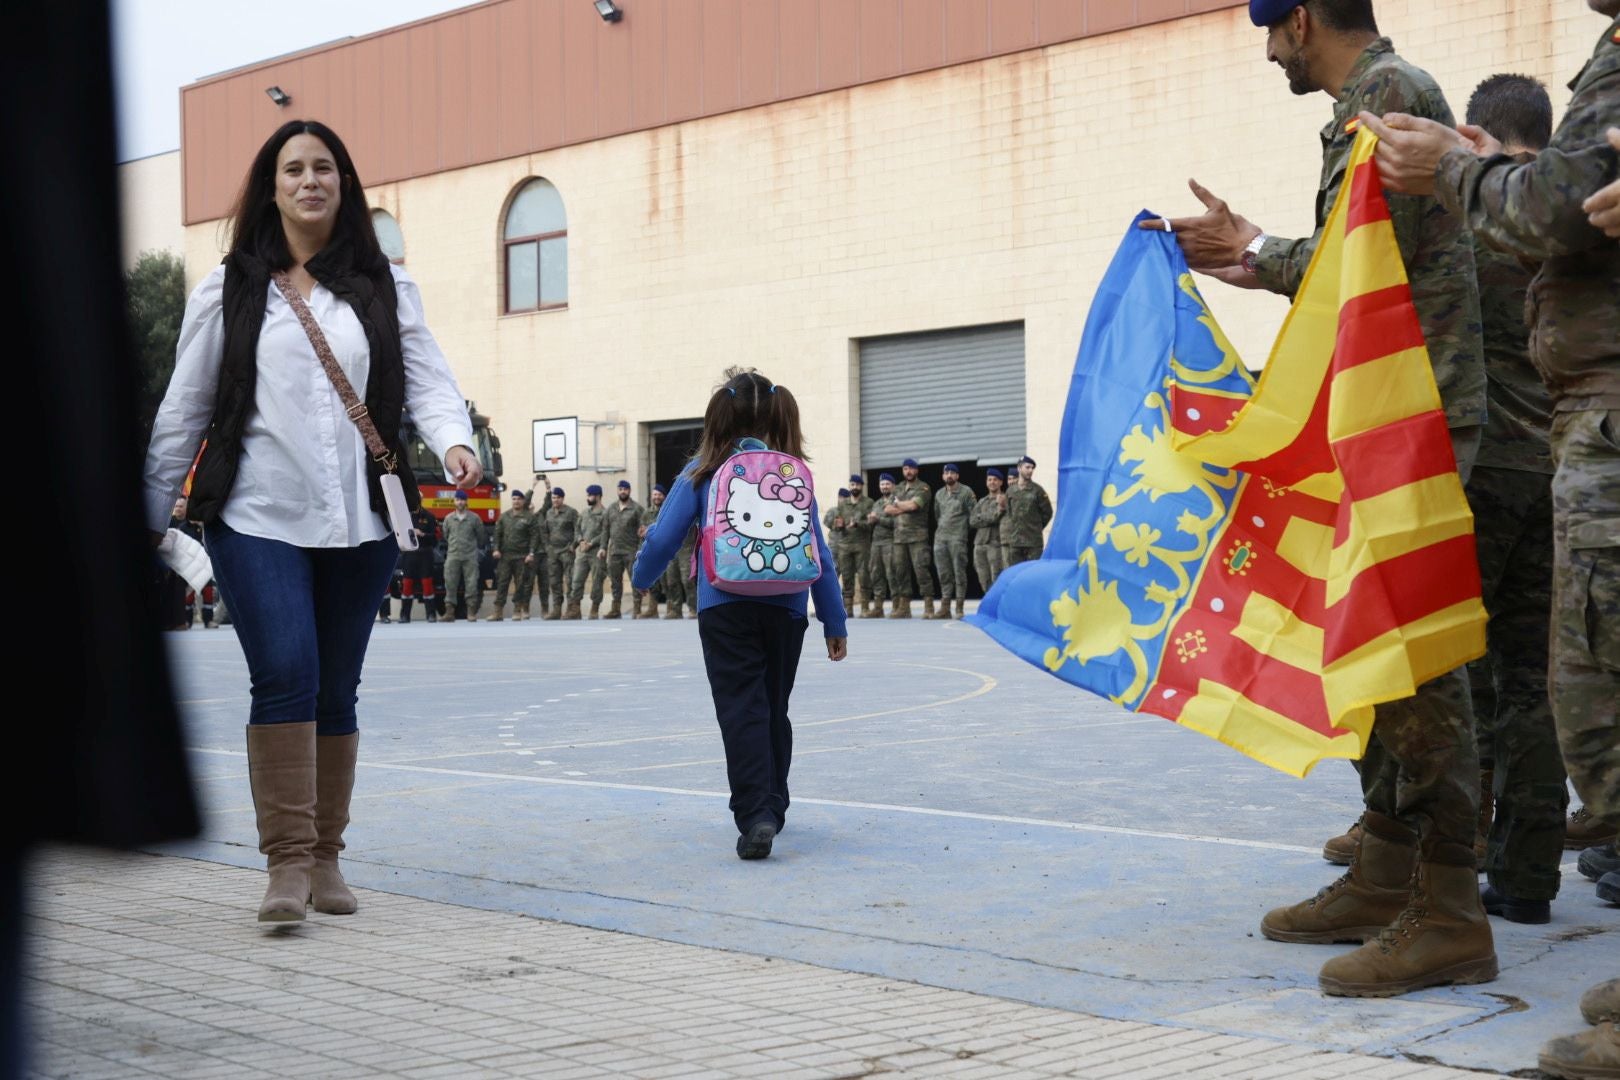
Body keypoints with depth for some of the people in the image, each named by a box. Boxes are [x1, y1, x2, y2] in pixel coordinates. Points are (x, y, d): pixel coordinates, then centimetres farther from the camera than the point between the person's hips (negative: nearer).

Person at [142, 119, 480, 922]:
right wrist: (149, 516, 10)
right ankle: (287, 861, -9)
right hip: (259, 519, -2)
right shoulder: (228, 292, 8)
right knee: (285, 675, -16)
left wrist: (454, 442, -19)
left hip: (360, 523, 2)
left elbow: (427, 380, 2)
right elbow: (182, 413, 10)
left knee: (336, 691, 8)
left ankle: (325, 859, 19)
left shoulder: (384, 287, 12)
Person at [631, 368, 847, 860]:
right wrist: (834, 622, 11)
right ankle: (773, 809, 25)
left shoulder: (703, 472, 2)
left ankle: (755, 815, -18)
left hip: (724, 606, -2)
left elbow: (664, 538, 3)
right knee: (774, 710, 16)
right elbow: (819, 553, 7)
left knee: (741, 710, -5)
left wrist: (641, 577, 24)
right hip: (785, 607, 3)